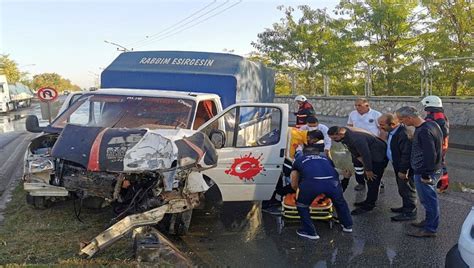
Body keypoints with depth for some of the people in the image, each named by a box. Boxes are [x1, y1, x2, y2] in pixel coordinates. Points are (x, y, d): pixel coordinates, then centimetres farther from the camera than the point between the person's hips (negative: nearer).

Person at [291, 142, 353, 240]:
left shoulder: (299, 160, 32)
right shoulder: (325, 158, 37)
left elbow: (294, 185, 35)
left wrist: (300, 191, 57)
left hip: (312, 182, -3)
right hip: (332, 181, 3)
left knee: (302, 205, 24)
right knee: (340, 202, 33)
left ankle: (310, 232, 26)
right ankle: (347, 226, 47)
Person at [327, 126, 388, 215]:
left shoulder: (356, 138, -36)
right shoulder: (345, 136, -5)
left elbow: (366, 154, -28)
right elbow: (355, 152, 6)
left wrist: (368, 170, -16)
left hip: (378, 157, -10)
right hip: (370, 156, 10)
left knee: (372, 180, -6)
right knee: (368, 178, 17)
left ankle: (368, 205, 3)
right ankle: (369, 201, 31)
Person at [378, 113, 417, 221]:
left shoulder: (404, 134, -29)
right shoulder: (392, 131, 3)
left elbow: (406, 154, -28)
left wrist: (403, 170, -22)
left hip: (405, 168, -10)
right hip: (398, 166, 10)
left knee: (407, 189, 3)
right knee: (402, 188, 22)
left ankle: (410, 212, 16)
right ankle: (406, 207, 37)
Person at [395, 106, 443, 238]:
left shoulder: (424, 131, -26)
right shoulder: (430, 124, 6)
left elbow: (430, 155, -27)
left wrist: (426, 174, -20)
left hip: (424, 173, -10)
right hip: (433, 169, 10)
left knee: (428, 200, 3)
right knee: (430, 199, 22)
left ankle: (430, 229, 15)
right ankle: (429, 221, 38)